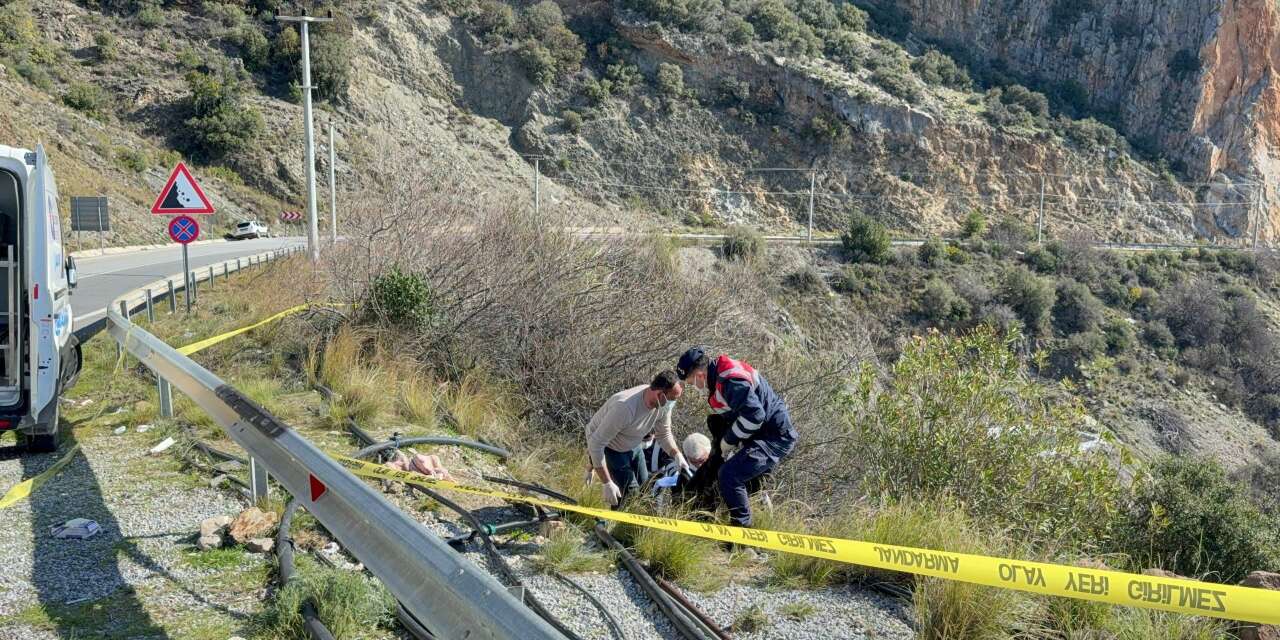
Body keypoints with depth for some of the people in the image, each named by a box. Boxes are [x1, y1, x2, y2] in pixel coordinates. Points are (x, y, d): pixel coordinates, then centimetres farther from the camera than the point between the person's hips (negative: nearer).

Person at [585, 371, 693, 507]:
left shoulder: (664, 404, -18)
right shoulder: (625, 406, -40)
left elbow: (664, 434, 2)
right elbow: (596, 444, -35)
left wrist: (677, 454, -17)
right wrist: (607, 483, -35)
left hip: (633, 447, 7)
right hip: (608, 449, -7)